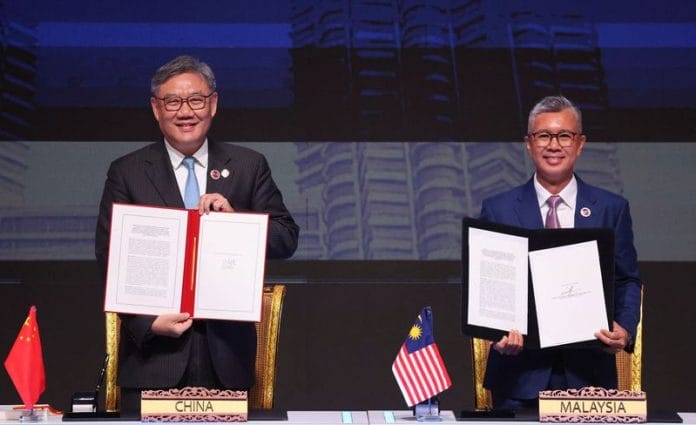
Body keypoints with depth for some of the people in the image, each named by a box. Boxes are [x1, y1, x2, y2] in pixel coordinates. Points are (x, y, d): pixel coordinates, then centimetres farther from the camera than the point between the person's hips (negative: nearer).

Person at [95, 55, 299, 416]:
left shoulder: (249, 167, 9)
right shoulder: (127, 173, 5)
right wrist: (149, 322, -13)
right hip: (154, 354, -1)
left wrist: (235, 217, -13)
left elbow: (286, 240, 5)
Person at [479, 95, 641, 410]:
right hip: (520, 371, -1)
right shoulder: (497, 210, 4)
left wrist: (625, 329, -11)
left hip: (589, 372, 1)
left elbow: (627, 281, 8)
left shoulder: (612, 209, 6)